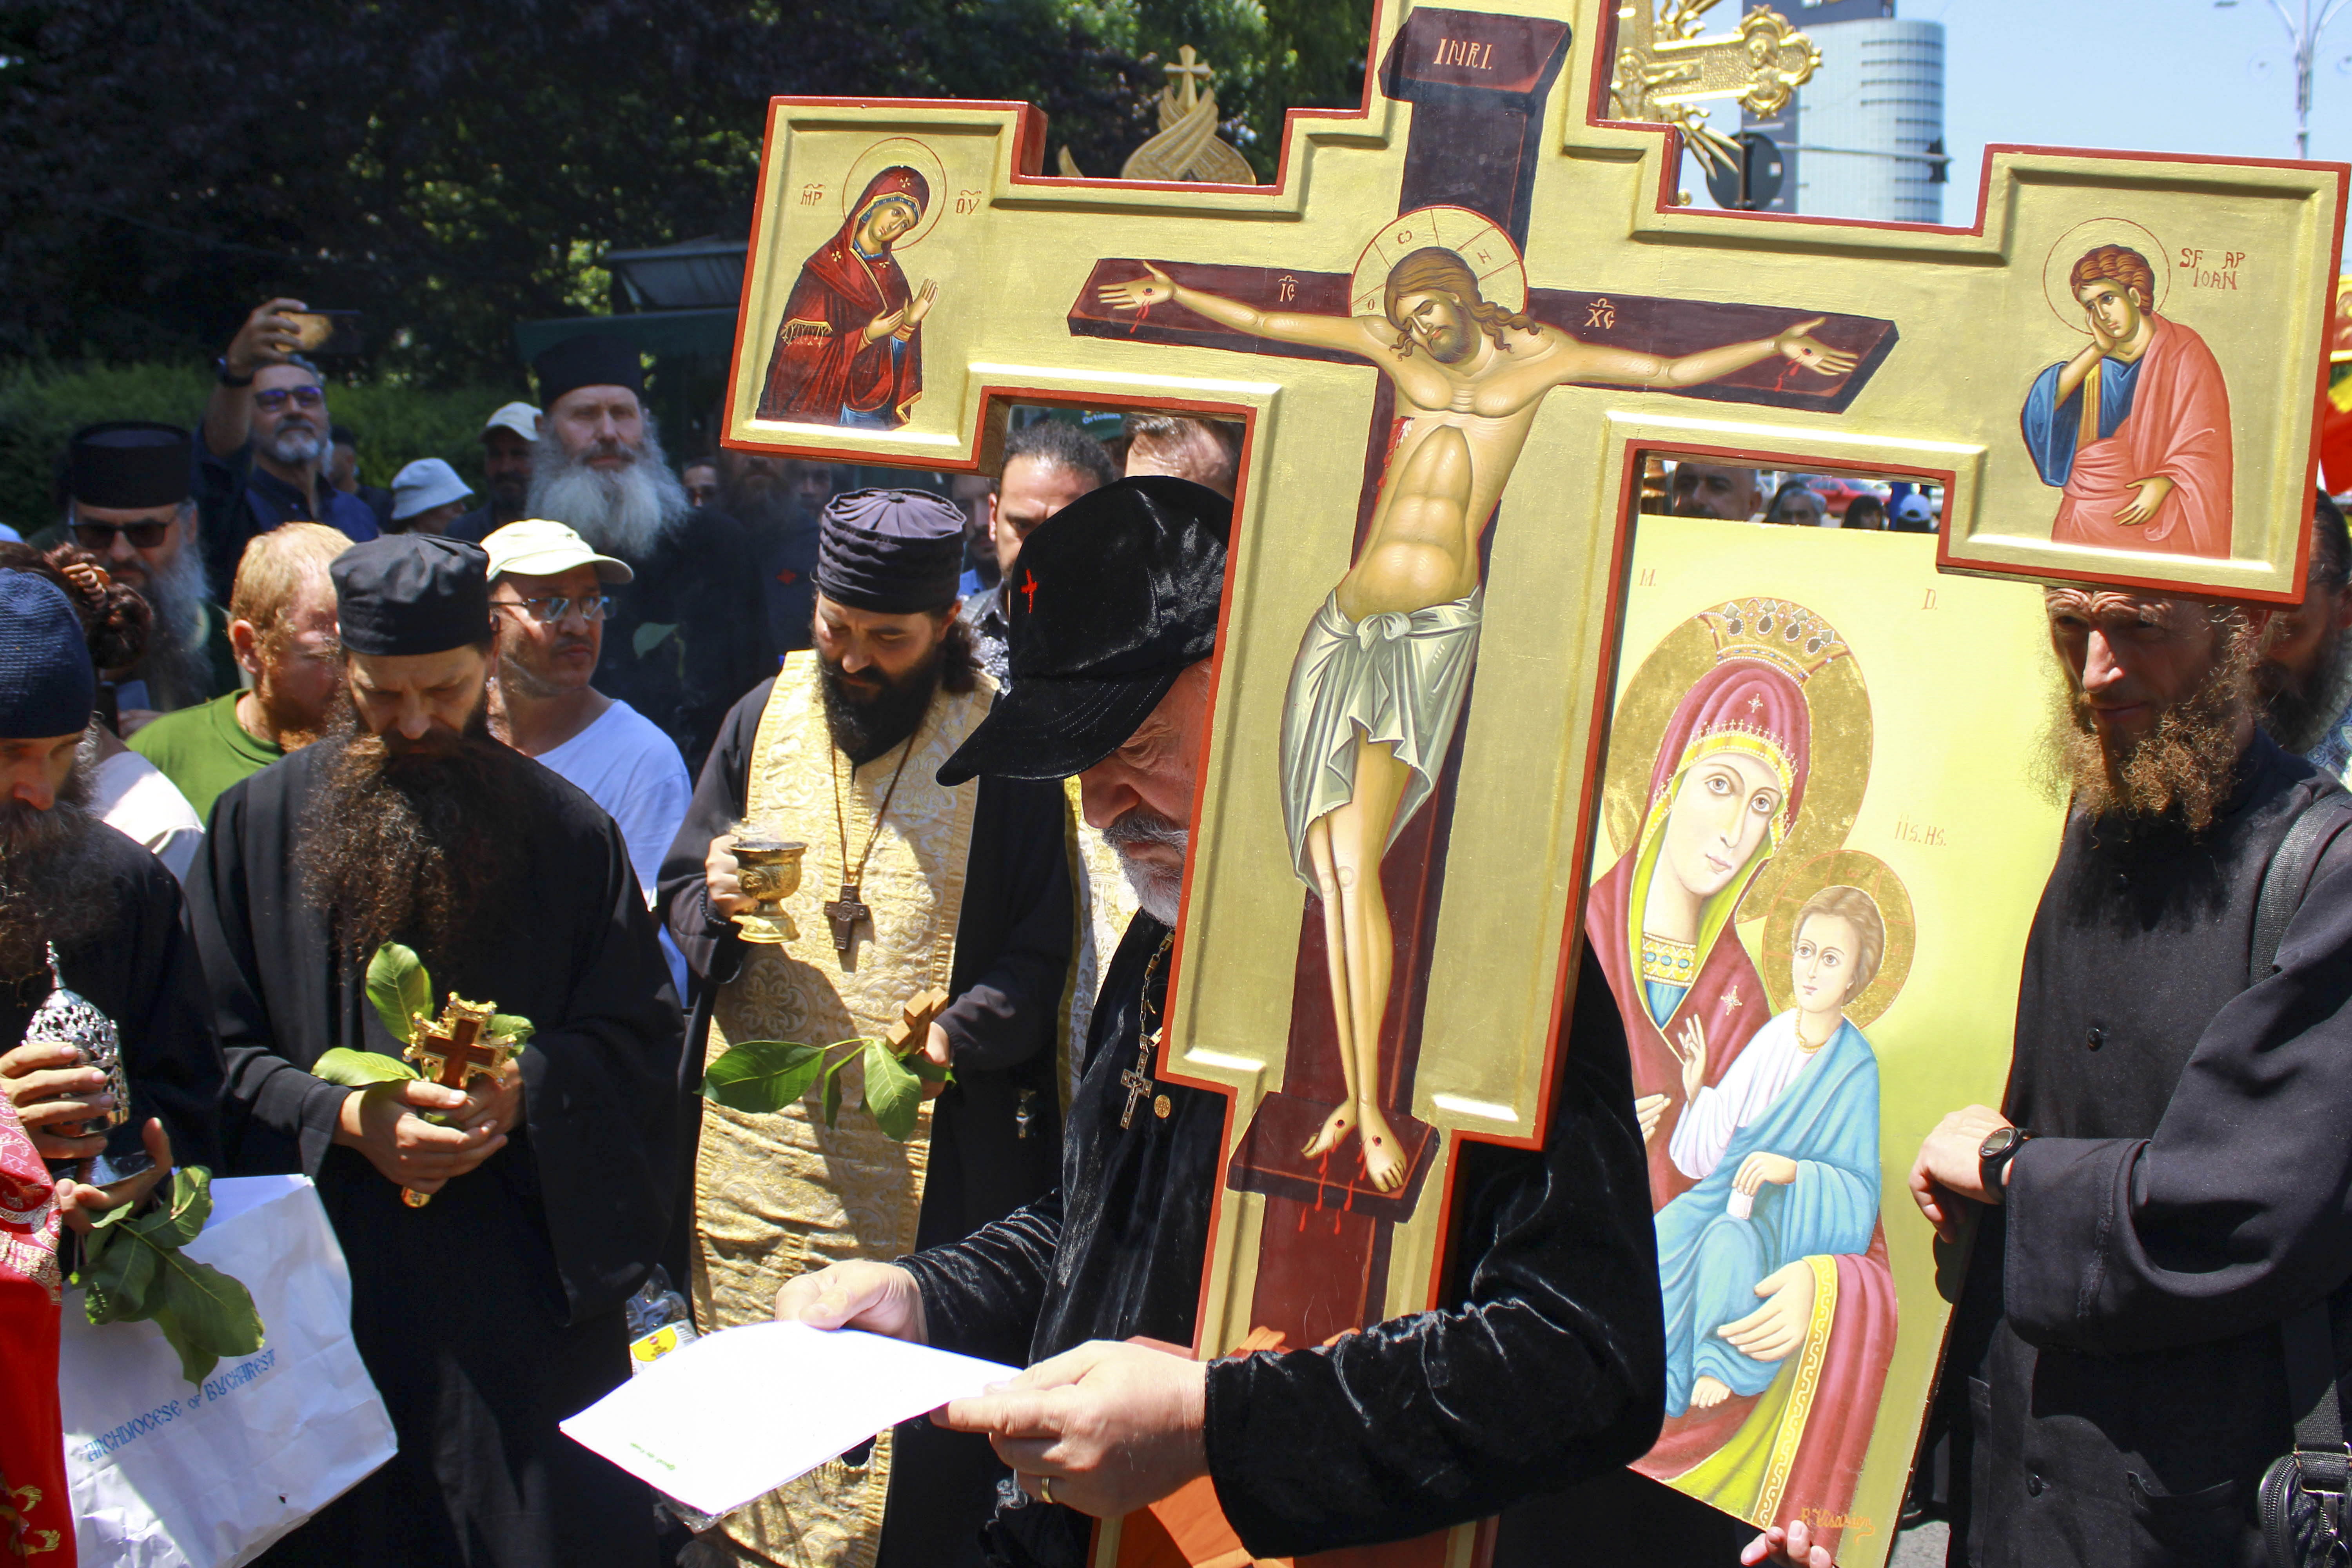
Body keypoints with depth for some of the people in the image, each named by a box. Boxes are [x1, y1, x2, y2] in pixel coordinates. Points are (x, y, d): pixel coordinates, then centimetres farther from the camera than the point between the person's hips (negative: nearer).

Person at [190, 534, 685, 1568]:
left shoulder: (567, 832, 2)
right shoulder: (258, 823, 2)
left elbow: (638, 1038, 2)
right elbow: (212, 1051, 1)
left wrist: (523, 1089, -17)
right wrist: (343, 1118, -15)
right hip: (330, 1283, 1)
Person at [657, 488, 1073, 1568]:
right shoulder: (767, 716, 7)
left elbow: (1042, 955, -7)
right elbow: (681, 893, 15)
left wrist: (955, 1041, -23)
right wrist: (716, 904, -8)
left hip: (928, 1167, -4)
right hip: (756, 1147, 4)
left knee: (913, 1455, -1)